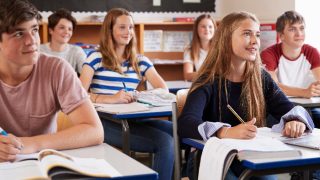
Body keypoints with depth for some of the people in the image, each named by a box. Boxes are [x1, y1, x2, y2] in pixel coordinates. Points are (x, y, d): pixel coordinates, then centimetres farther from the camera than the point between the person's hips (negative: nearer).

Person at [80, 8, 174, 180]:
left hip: (133, 119, 5)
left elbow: (164, 90, 7)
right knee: (165, 141, -27)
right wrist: (110, 98, -25)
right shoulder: (96, 58, 4)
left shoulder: (140, 61, 17)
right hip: (106, 122, -5)